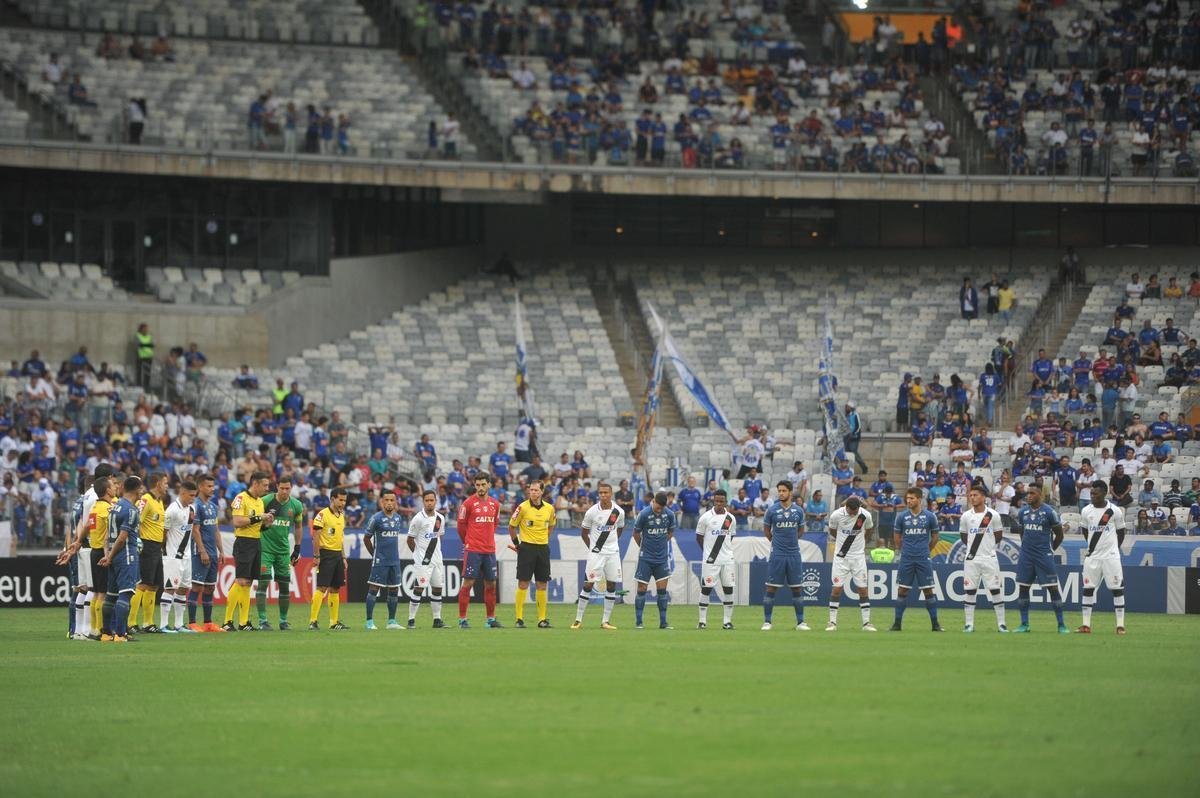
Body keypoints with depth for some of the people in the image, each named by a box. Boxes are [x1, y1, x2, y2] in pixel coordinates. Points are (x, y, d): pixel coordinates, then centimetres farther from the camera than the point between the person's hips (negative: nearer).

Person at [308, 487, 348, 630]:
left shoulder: (341, 516, 14)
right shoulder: (322, 515, -9)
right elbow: (315, 537, -12)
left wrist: (343, 558, 19)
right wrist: (316, 556, -16)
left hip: (338, 555, 8)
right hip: (326, 554, -8)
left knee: (335, 589, 9)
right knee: (322, 588, -11)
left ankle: (334, 622, 13)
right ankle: (313, 621, -11)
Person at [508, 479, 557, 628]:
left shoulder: (549, 508, 4)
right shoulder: (522, 508, -8)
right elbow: (511, 527, 2)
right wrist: (517, 544, 2)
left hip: (543, 548, 4)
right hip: (526, 547, -4)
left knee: (542, 585, 5)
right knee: (523, 584, -5)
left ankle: (542, 619, 9)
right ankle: (519, 619, -1)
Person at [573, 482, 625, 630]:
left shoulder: (619, 512, -1)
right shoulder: (592, 511, -8)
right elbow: (584, 533, 3)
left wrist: (612, 544, 11)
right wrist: (592, 547, 2)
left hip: (613, 552, 3)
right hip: (595, 553, -3)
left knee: (612, 585, 2)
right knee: (588, 584, -7)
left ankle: (606, 621, 9)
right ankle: (578, 620, -1)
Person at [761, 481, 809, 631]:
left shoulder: (798, 510, 4)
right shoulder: (772, 510, -3)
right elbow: (766, 529, 11)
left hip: (794, 555, 2)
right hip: (777, 555, -2)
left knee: (796, 589, 5)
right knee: (771, 588, -3)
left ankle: (800, 622, 10)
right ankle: (767, 621, 4)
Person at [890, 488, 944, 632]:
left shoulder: (929, 516, -1)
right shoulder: (902, 516, 2)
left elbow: (935, 536, 10)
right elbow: (897, 537, 13)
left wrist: (926, 551, 11)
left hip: (923, 559, -1)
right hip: (906, 559, 1)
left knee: (928, 590, 0)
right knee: (903, 590, 2)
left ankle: (935, 624, 5)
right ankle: (897, 623, 7)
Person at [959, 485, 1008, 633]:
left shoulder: (993, 515, -3)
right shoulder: (966, 516, 2)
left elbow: (999, 536, 6)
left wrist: (988, 545, 4)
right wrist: (973, 547, 7)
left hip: (989, 558, -2)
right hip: (971, 559, 2)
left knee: (995, 590, -1)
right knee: (970, 591, 2)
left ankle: (1001, 623, 4)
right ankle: (969, 624, 7)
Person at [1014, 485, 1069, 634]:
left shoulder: (1049, 512, -7)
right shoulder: (1022, 512, 6)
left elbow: (1059, 535, 1)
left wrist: (1049, 550, 5)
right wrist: (1027, 547, 14)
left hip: (1044, 556, -5)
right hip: (1026, 555, 5)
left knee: (1053, 588, -5)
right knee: (1022, 588, 4)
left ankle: (1061, 624, -2)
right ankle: (1024, 624, 12)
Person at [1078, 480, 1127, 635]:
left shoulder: (1115, 511, -6)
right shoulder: (1086, 511, 2)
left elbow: (1121, 532, 5)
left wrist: (1115, 548, 4)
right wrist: (1092, 545, 11)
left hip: (1111, 556, -3)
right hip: (1092, 557, 3)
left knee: (1117, 588, -3)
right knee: (1088, 588, 2)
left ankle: (1120, 624, 1)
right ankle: (1086, 625, 8)